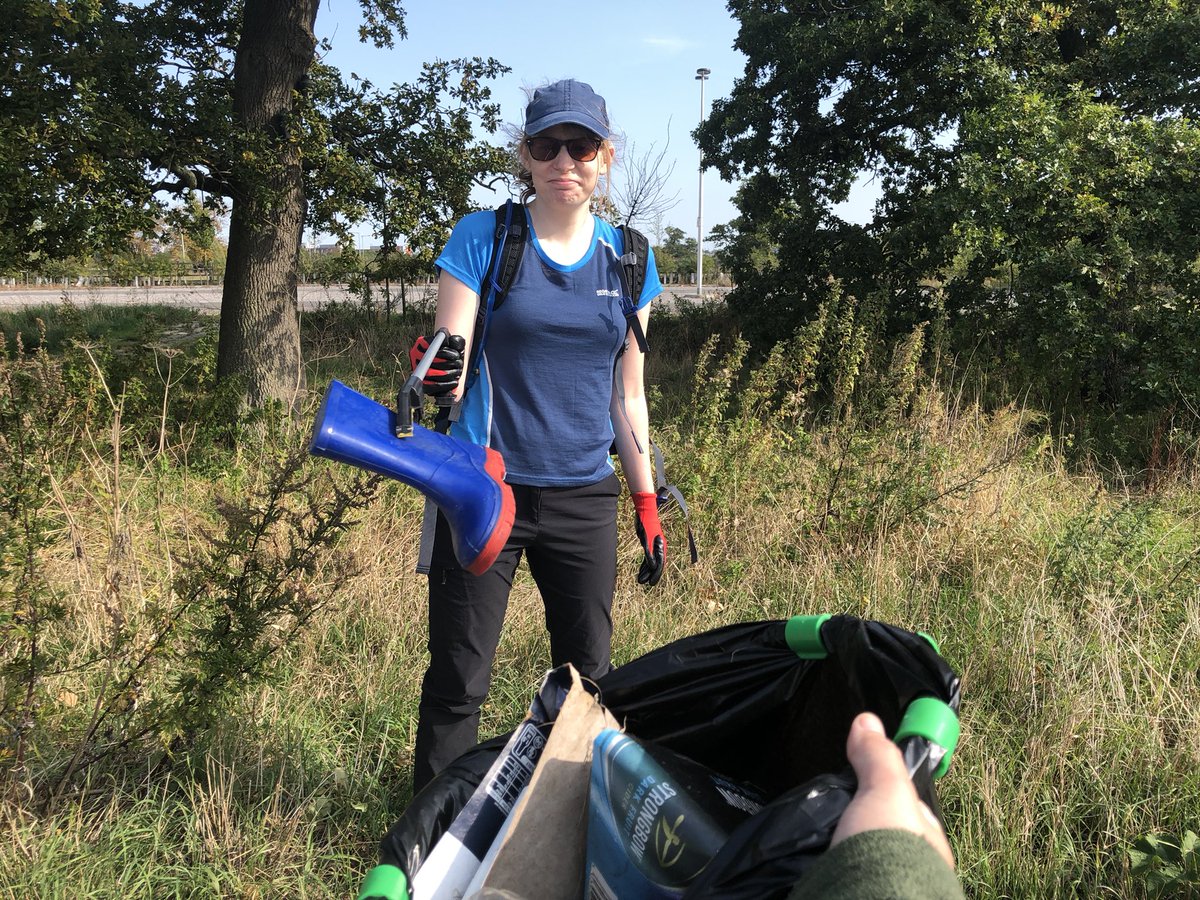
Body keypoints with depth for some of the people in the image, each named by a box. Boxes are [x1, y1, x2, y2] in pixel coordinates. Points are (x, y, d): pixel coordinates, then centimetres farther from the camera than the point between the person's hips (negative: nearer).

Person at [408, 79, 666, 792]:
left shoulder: (627, 258, 7)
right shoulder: (483, 238, -3)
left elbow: (627, 393, 13)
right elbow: (451, 369, -7)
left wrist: (647, 503, 11)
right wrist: (437, 369, -31)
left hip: (585, 496, 3)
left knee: (590, 678, 8)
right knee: (459, 683, 0)